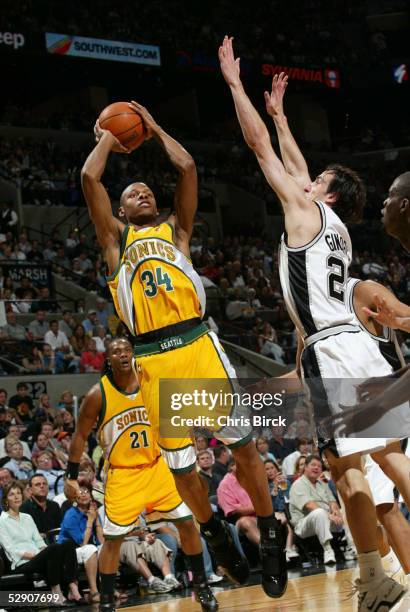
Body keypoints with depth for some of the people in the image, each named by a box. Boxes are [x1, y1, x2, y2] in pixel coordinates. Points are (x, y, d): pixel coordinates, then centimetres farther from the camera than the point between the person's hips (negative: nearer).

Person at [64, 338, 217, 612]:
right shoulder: (98, 395, -13)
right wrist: (72, 477, -6)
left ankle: (201, 585, 18)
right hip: (122, 474, -3)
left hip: (156, 467, 3)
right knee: (114, 538, -4)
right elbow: (81, 436, -4)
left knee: (187, 523, 1)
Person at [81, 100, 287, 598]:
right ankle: (214, 534, 28)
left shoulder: (176, 229, 21)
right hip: (153, 357, 0)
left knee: (242, 442, -6)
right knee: (180, 463, 4)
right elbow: (88, 178, 6)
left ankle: (270, 537, 9)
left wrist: (154, 129, 23)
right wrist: (107, 138, 22)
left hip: (197, 343, 1)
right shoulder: (115, 238, 17)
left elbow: (187, 167, 11)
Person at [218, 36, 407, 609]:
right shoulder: (335, 226, 20)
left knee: (347, 468, -10)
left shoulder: (306, 211, 0)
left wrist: (234, 83, 9)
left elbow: (259, 145, 2)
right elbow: (294, 162, 35)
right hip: (355, 344, 9)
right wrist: (279, 111, 44)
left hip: (330, 350, -9)